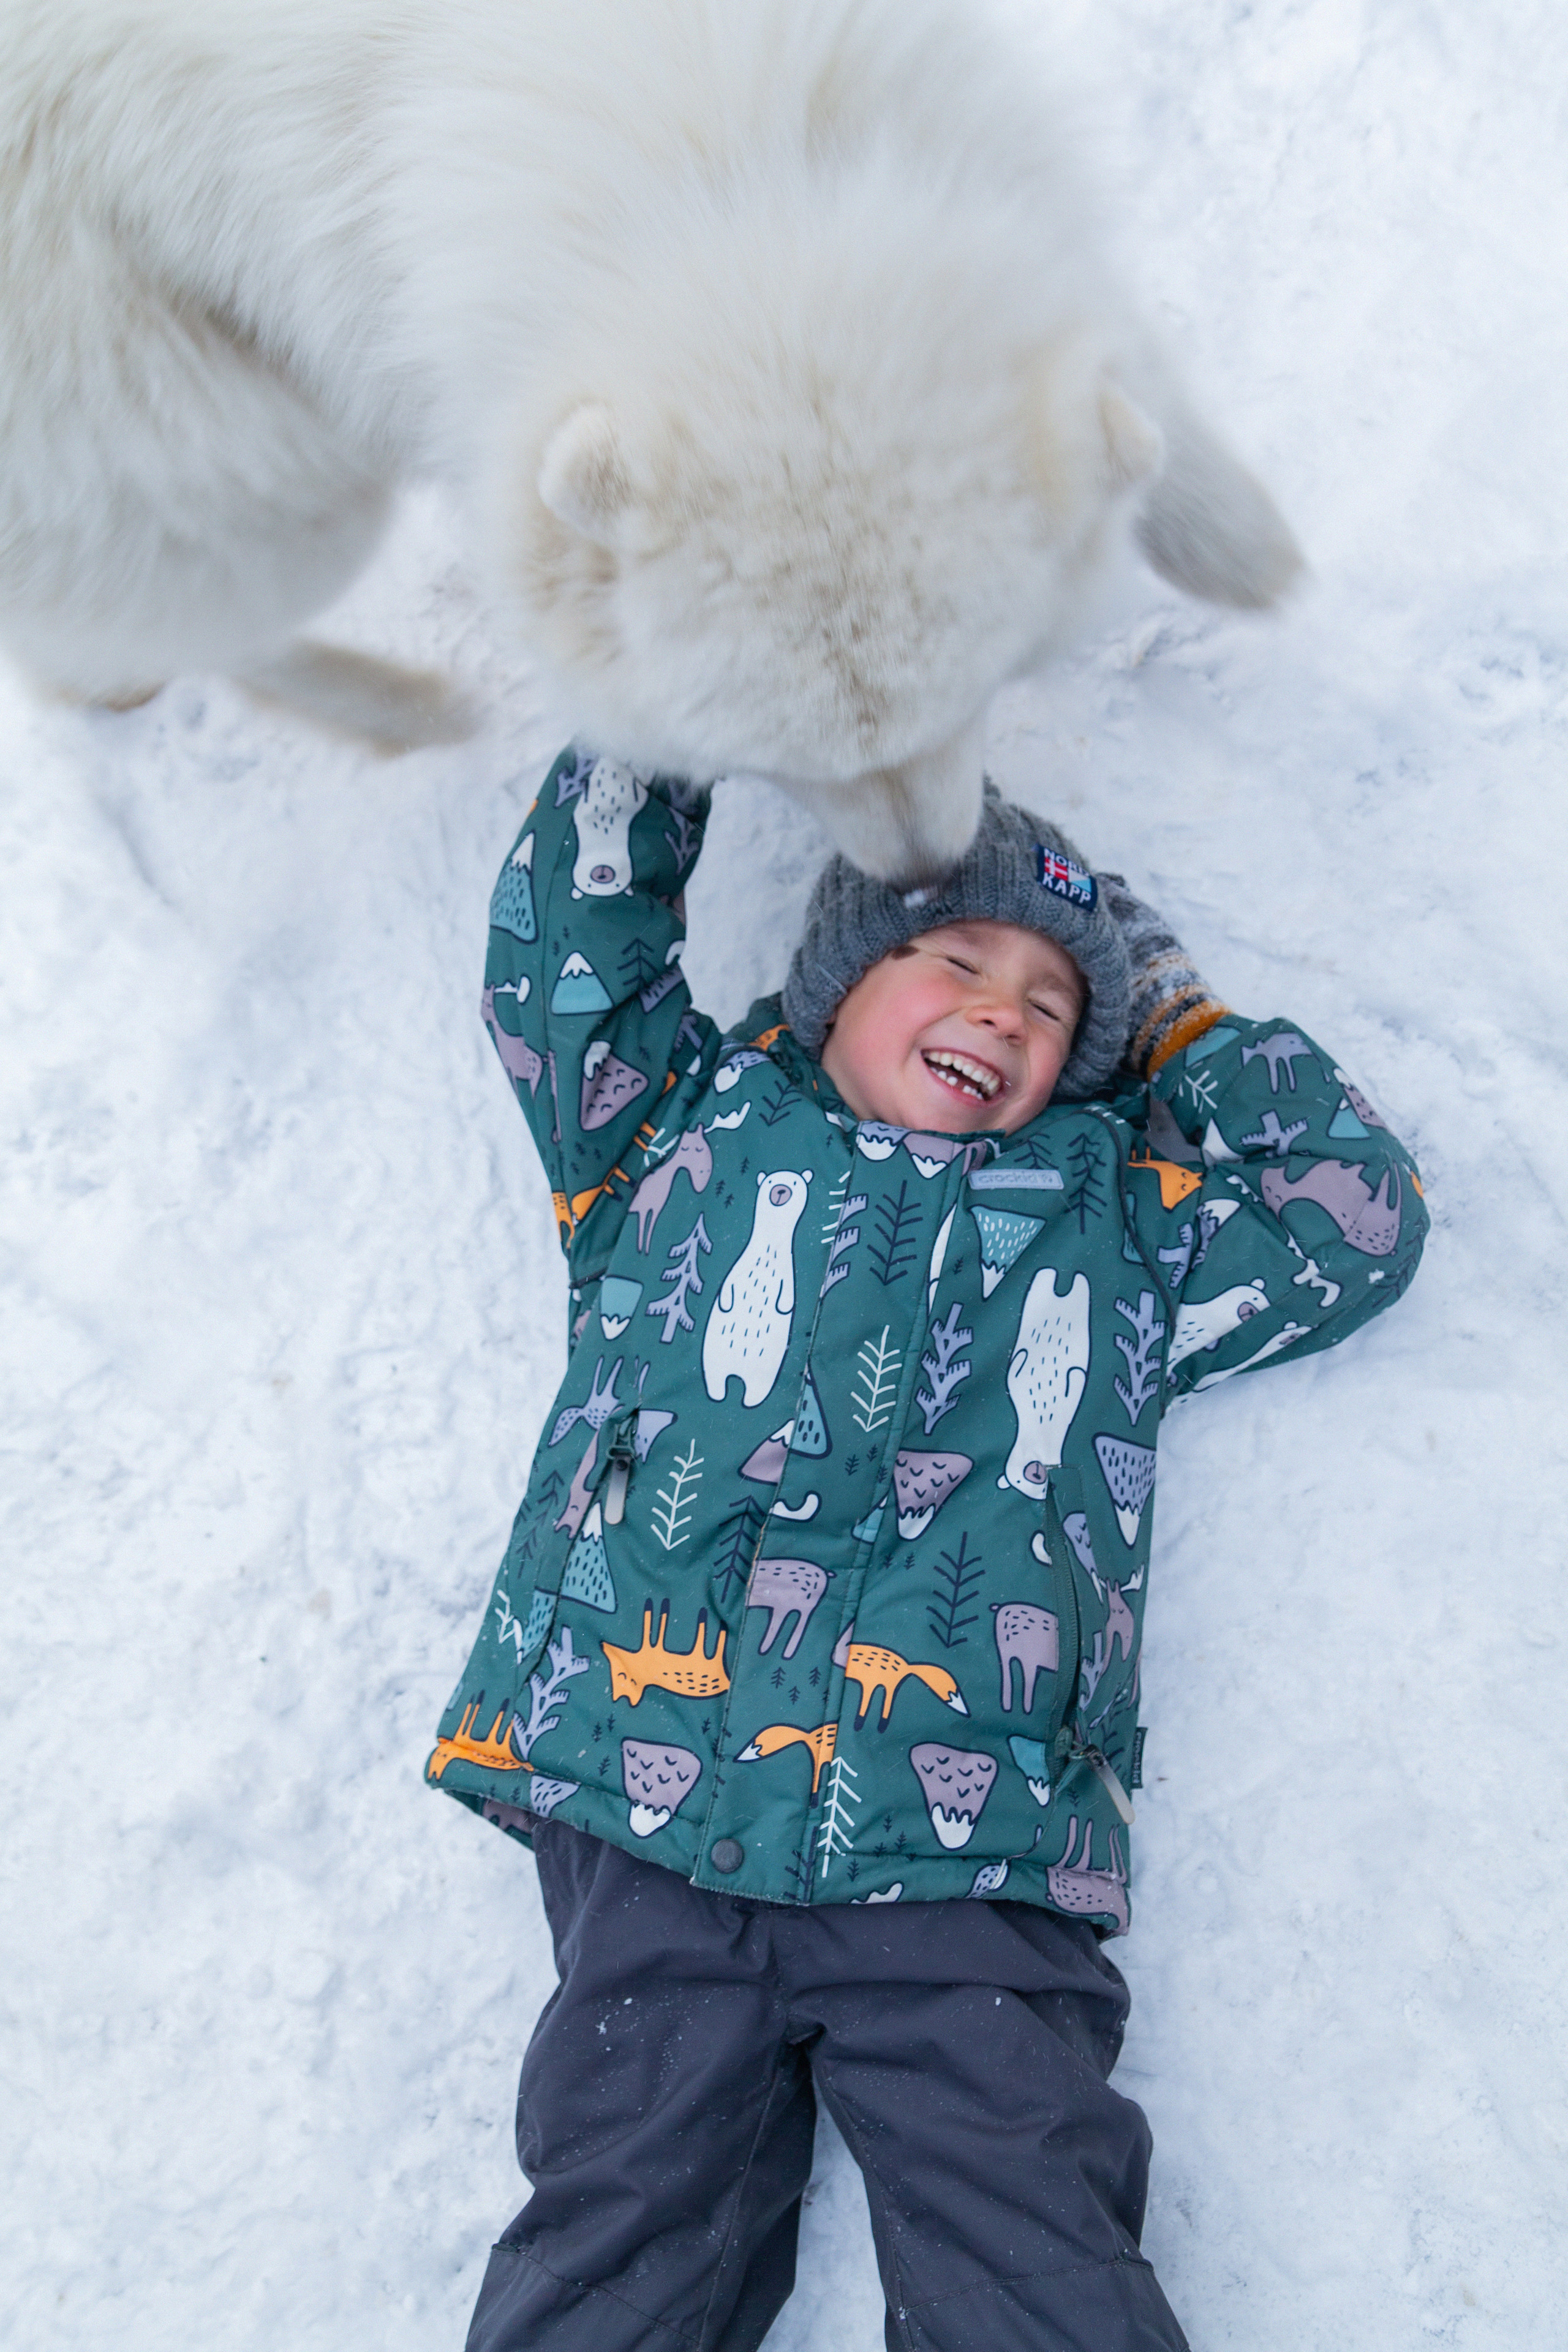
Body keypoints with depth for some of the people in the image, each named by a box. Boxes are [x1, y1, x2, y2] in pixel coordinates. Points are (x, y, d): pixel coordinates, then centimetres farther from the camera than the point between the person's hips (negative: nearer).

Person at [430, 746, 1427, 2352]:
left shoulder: (1117, 1226, 23)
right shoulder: (686, 1130, 20)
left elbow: (1362, 1213, 24)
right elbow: (566, 939, 18)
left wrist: (1176, 1018, 27)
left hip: (967, 1862, 1)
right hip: (648, 1828, 0)